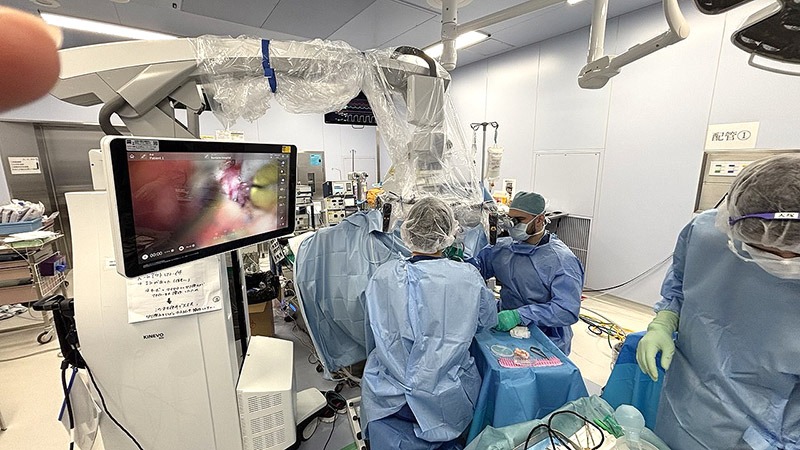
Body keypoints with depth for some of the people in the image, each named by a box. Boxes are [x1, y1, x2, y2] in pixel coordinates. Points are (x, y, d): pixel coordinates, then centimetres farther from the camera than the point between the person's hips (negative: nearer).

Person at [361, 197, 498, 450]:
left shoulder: (383, 275, -13)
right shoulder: (469, 277, -15)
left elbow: (373, 335, 3)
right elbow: (488, 321, 5)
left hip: (389, 396, 1)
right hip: (447, 398, 0)